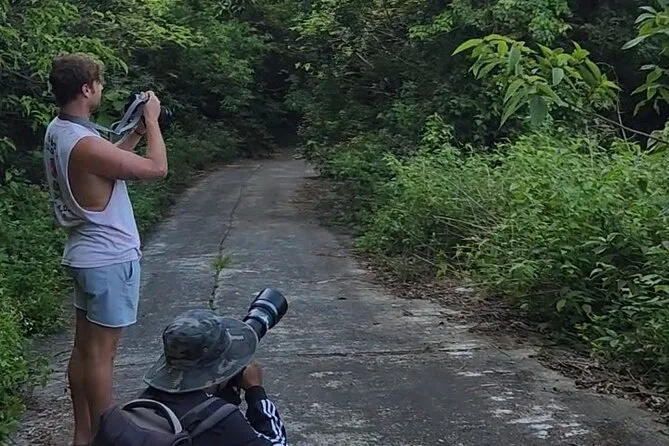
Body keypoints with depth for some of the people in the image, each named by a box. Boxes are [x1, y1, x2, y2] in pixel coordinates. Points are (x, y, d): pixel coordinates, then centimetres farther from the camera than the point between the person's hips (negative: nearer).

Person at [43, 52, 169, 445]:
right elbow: (157, 168, -18)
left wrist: (136, 131, 12)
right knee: (101, 352, 0)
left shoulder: (59, 131, 5)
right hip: (110, 259, -10)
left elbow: (108, 159, 19)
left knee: (85, 347, 15)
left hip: (88, 255, 10)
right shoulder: (84, 144, -25)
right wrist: (152, 122, -5)